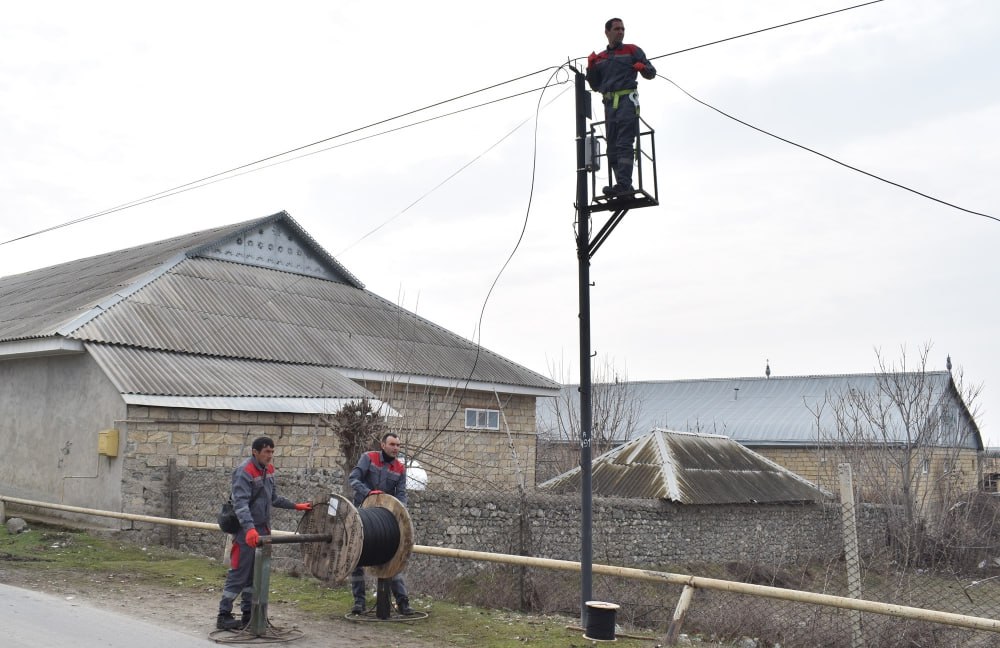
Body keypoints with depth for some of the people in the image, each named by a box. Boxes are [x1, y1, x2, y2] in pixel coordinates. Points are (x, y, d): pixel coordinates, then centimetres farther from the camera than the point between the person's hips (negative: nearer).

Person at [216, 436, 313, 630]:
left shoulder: (268, 470, 10)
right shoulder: (244, 472, -17)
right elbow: (240, 503, -28)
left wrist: (295, 506, 17)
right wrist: (249, 528, -39)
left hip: (262, 529, 8)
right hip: (246, 532, -8)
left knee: (256, 574, 12)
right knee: (239, 574, -3)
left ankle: (248, 613, 20)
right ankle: (224, 616, 7)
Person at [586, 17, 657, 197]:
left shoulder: (632, 50, 12)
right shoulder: (600, 58, 23)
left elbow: (652, 72, 10)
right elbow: (595, 86, 22)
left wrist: (643, 68, -13)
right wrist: (591, 68, 6)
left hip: (627, 99, -5)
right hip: (609, 103, 5)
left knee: (624, 144, -16)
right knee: (612, 147, -1)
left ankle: (623, 184, -25)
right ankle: (625, 188, -1)